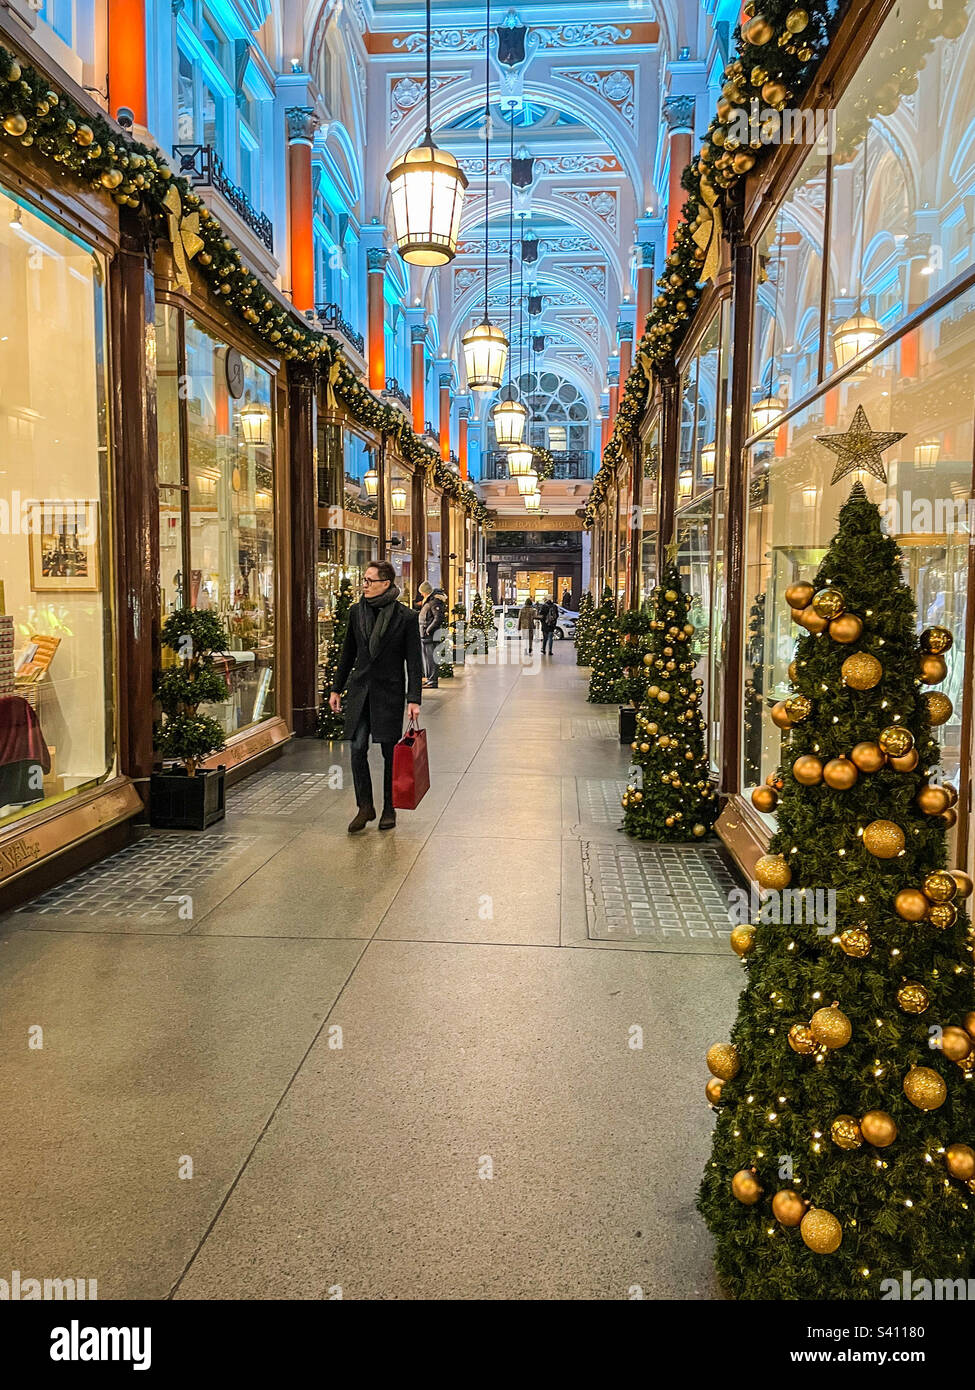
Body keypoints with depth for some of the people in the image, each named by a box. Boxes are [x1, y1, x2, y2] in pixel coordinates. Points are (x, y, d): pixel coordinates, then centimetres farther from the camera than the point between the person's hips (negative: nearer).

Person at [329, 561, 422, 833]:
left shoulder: (405, 617, -8)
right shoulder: (356, 612, 5)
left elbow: (414, 662, -6)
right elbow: (348, 653, 14)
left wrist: (414, 699, -12)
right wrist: (336, 688, 13)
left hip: (389, 691, -3)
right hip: (359, 688, 3)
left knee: (390, 751, 5)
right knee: (358, 749, -1)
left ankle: (389, 809, 20)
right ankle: (365, 807, 13)